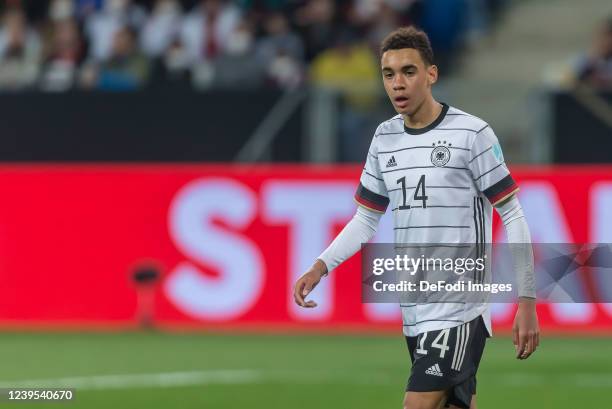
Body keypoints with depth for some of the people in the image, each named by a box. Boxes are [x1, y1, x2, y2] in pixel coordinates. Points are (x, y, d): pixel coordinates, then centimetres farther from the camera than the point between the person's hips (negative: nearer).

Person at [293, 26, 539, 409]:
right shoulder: (385, 138, 10)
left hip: (459, 308, -6)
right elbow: (366, 218, 19)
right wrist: (321, 267, 5)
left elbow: (512, 217, -5)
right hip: (415, 312, 6)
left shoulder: (472, 133, -8)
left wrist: (527, 300, -8)